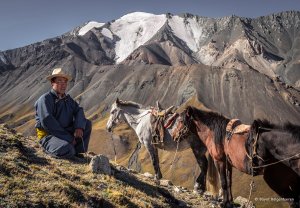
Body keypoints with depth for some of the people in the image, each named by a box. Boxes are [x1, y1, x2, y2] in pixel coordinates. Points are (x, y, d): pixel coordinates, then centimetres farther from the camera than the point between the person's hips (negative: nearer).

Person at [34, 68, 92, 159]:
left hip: (66, 133, 8)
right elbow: (47, 122, -22)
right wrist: (68, 138, -22)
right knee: (67, 150, -34)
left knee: (87, 123, -2)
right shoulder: (45, 99, -12)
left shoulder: (68, 99, 14)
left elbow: (78, 110, 4)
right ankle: (48, 148, -1)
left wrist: (79, 127, -19)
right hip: (48, 135, -7)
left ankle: (77, 151, -3)